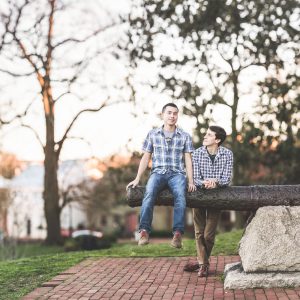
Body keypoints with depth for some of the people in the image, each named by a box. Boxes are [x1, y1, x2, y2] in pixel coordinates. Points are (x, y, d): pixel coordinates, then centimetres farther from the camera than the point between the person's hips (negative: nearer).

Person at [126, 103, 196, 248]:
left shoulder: (185, 136, 12)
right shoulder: (152, 134, 13)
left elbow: (188, 160, 7)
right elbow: (146, 157, 12)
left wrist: (191, 181, -6)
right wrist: (137, 179, 3)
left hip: (176, 173, 0)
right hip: (158, 172, 0)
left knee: (180, 195, -33)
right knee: (149, 193, -33)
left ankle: (178, 233, -41)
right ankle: (144, 231, -39)